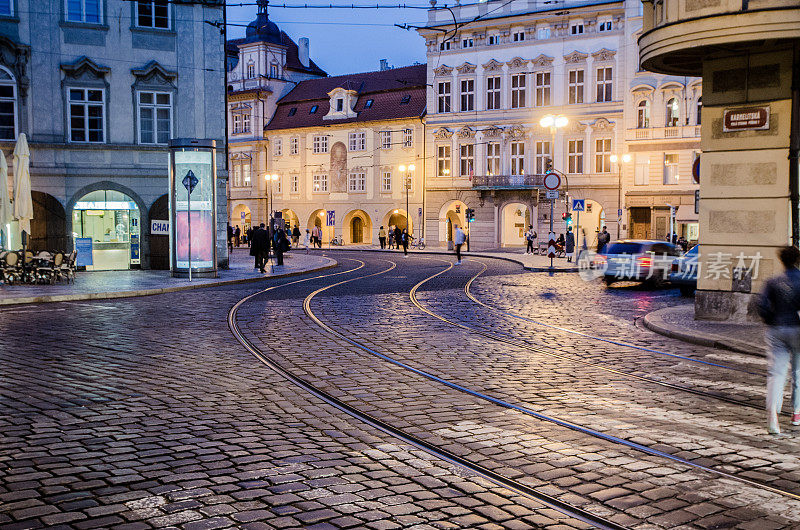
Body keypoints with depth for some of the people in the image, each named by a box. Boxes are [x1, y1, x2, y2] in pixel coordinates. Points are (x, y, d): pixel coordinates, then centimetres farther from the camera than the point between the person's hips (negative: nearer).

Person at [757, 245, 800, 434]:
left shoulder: (773, 282, 0)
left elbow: (762, 305, -8)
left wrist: (772, 322, 4)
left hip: (776, 331, 1)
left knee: (776, 372, -2)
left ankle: (772, 412, -21)